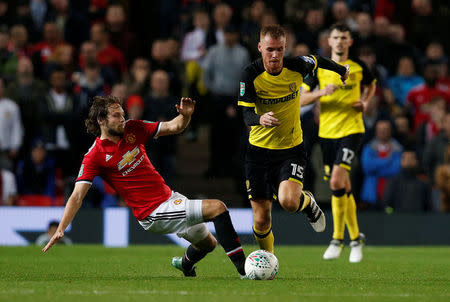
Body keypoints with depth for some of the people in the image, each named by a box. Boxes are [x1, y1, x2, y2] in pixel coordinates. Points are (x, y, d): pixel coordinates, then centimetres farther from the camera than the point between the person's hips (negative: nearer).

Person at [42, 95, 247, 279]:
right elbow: (77, 197, -18)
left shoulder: (132, 129, 2)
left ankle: (185, 265, 57)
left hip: (170, 197, 8)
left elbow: (173, 127, 6)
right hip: (153, 213, -8)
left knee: (208, 242, 25)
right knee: (217, 208, -20)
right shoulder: (95, 157, -15)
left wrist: (185, 115, -17)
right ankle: (244, 269, -20)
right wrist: (60, 230, -28)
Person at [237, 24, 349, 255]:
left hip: (291, 148, 0)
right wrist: (260, 119, -44)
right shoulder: (251, 75, -14)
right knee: (261, 220, -1)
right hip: (259, 150, 0)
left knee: (288, 201, -27)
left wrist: (342, 71, 33)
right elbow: (246, 114, -20)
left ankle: (307, 203, 10)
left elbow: (317, 61, 13)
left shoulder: (297, 67, -10)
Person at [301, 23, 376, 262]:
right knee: (344, 188, 9)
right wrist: (321, 92, -17)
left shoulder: (358, 67, 3)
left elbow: (371, 85, 24)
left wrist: (365, 101, 4)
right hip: (327, 132, 3)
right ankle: (355, 238, 23)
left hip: (351, 129, -3)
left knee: (337, 181, -19)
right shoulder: (319, 68, 4)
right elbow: (301, 99, 1)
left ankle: (337, 239, -10)